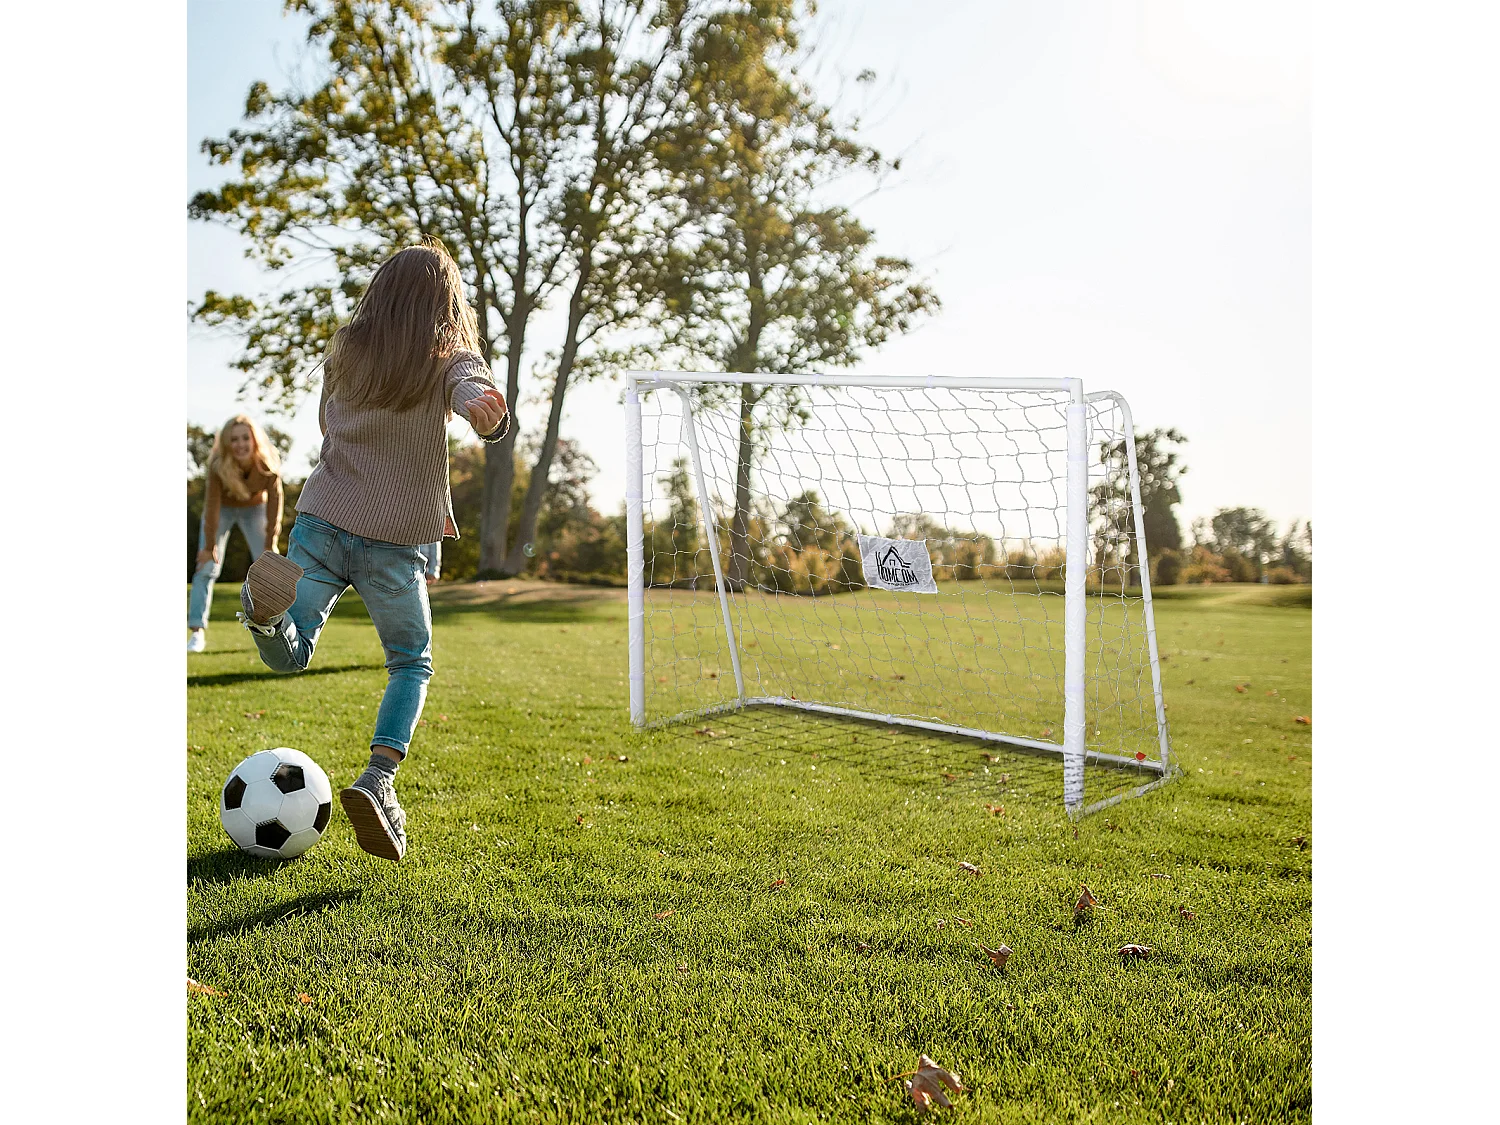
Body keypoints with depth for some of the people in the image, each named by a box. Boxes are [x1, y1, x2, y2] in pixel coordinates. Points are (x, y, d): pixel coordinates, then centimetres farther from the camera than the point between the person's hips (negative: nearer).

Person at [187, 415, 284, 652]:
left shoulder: (269, 462, -31)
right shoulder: (218, 465, -34)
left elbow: (274, 501, -24)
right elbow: (212, 504, -27)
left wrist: (270, 543, -20)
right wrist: (210, 546, -21)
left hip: (254, 509, 1)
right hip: (222, 509, -1)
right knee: (207, 568, -10)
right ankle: (197, 632, -9)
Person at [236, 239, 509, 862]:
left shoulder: (345, 349, 10)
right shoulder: (450, 360, -1)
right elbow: (473, 387, -25)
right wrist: (480, 403, -50)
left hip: (322, 520, 3)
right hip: (394, 542, -3)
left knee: (289, 655, 11)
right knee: (412, 663, 16)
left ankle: (267, 606, -25)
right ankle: (378, 781, -5)